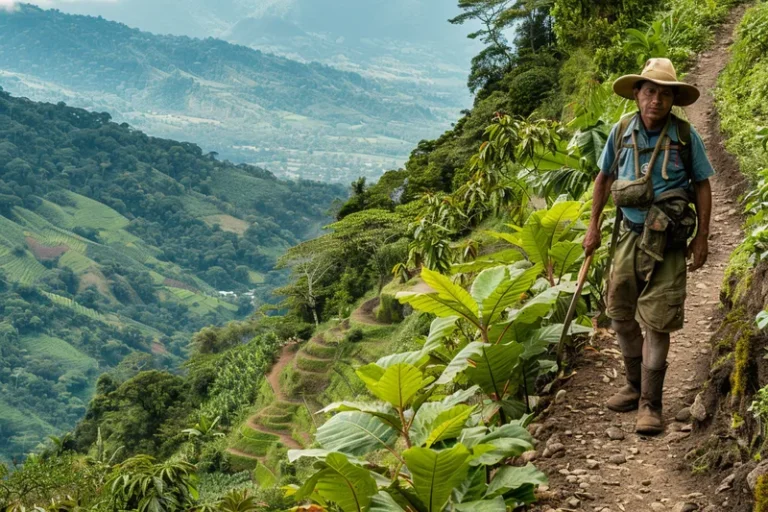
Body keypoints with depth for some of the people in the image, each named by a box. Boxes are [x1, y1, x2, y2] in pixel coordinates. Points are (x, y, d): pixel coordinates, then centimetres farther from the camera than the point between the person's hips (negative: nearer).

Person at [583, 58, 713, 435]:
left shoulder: (685, 136, -9)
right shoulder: (621, 132, -2)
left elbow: (702, 186, 0)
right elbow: (604, 178, 12)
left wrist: (702, 238, -4)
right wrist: (593, 226, 11)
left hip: (668, 242, -4)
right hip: (631, 235, 4)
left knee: (656, 322, -4)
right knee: (621, 315, 12)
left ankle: (650, 404, 4)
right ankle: (635, 386, 31)